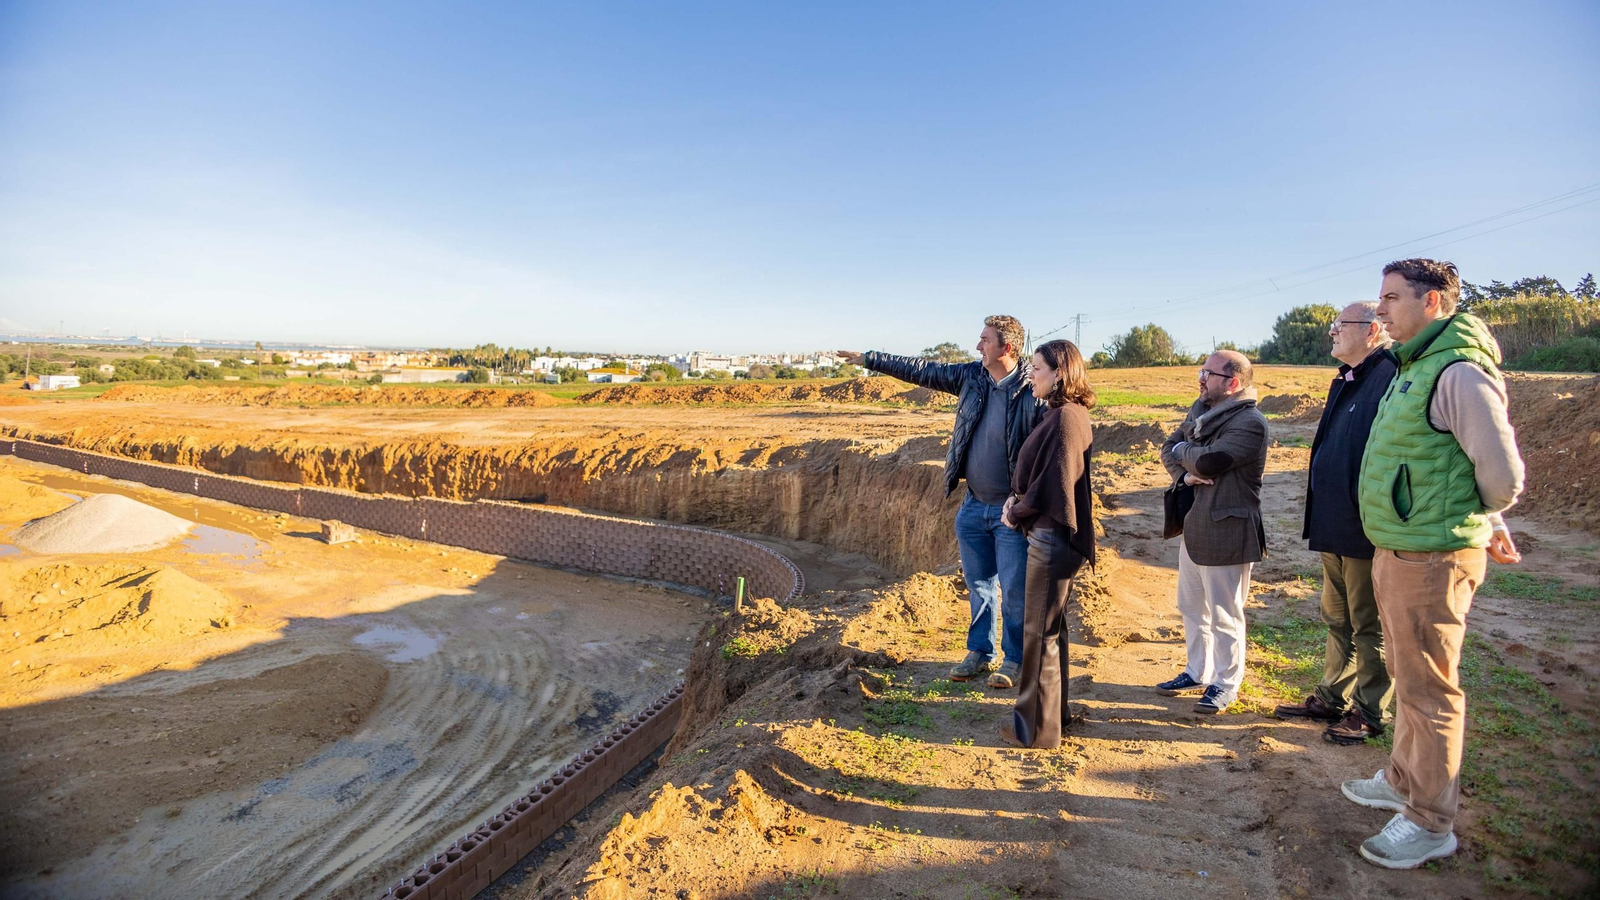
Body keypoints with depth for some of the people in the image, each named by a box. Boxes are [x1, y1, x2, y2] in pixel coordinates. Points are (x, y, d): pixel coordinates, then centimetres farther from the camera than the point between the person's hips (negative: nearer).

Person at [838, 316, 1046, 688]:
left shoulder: (1033, 392, -16)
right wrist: (869, 359, 11)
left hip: (1012, 510, -6)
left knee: (1014, 590, 4)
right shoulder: (970, 377, 2)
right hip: (974, 506, 6)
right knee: (979, 585, 17)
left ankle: (1015, 660, 23)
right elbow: (921, 370, 9)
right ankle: (979, 653, 32)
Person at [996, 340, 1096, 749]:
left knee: (1040, 632, 1)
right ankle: (1053, 710, 35)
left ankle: (1038, 726, 15)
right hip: (1051, 535, 10)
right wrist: (1017, 501, 4)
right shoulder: (1064, 414, 12)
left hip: (1052, 538, -10)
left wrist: (1016, 513, -8)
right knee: (1050, 627, 20)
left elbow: (1056, 481, -21)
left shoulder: (1066, 417, -19)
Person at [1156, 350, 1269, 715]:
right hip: (1193, 526, 9)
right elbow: (1169, 448, 10)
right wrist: (1185, 473, -10)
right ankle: (1197, 672, 34)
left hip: (1226, 532, -9)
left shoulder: (1250, 422, -17)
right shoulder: (1201, 408, 10)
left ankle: (1225, 684, 20)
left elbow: (1208, 461, -26)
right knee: (1191, 606, 19)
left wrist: (1184, 450, -5)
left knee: (1224, 614, 4)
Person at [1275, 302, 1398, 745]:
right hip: (1335, 527, 10)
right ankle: (1332, 698, 34)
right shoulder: (1346, 380, 13)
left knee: (1368, 626, 6)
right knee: (1337, 619, 20)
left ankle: (1369, 713, 22)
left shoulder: (1391, 377, -18)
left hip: (1366, 530, -9)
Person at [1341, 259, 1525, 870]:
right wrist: (1487, 523, 19)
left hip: (1432, 559, -10)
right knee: (1407, 676, 21)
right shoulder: (1415, 368, 13)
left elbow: (1503, 474, -18)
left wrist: (1479, 523, 0)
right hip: (1396, 552, 10)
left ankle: (1431, 823, 17)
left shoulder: (1459, 373, -18)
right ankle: (1404, 780, 38)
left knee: (1428, 691, 2)